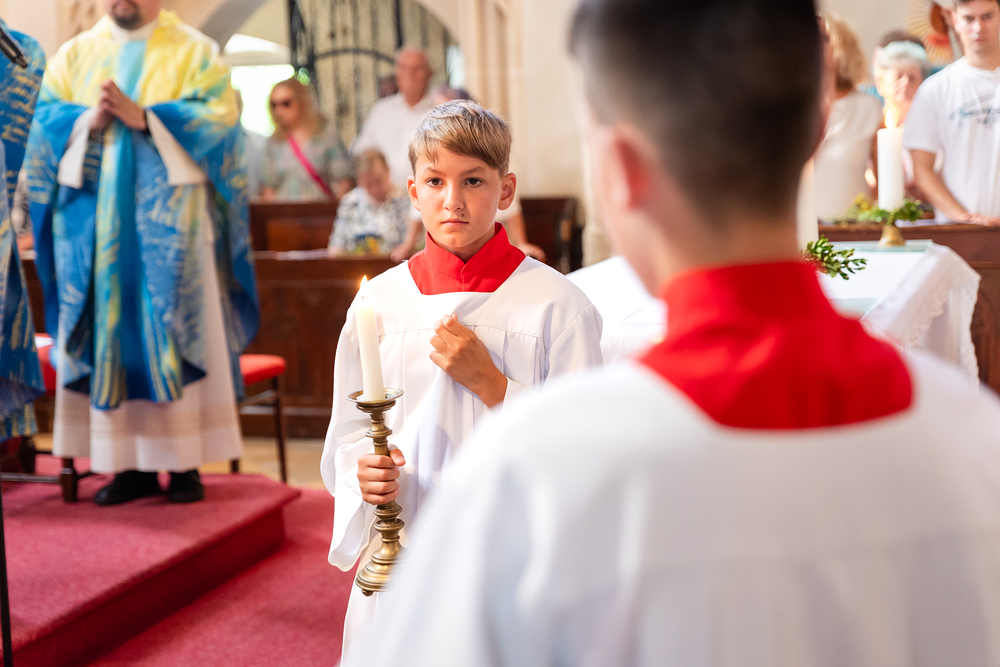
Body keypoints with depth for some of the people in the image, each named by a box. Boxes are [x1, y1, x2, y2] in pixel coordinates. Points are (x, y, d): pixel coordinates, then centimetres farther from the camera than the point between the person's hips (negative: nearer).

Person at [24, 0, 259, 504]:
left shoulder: (193, 52, 6)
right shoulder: (75, 54, 14)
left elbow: (219, 114, -8)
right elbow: (46, 117, 6)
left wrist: (143, 117, -17)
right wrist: (89, 119, -13)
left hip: (171, 221, -3)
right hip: (97, 225, 3)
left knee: (177, 331, -3)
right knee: (112, 333, 1)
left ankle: (184, 461, 3)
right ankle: (133, 464, 7)